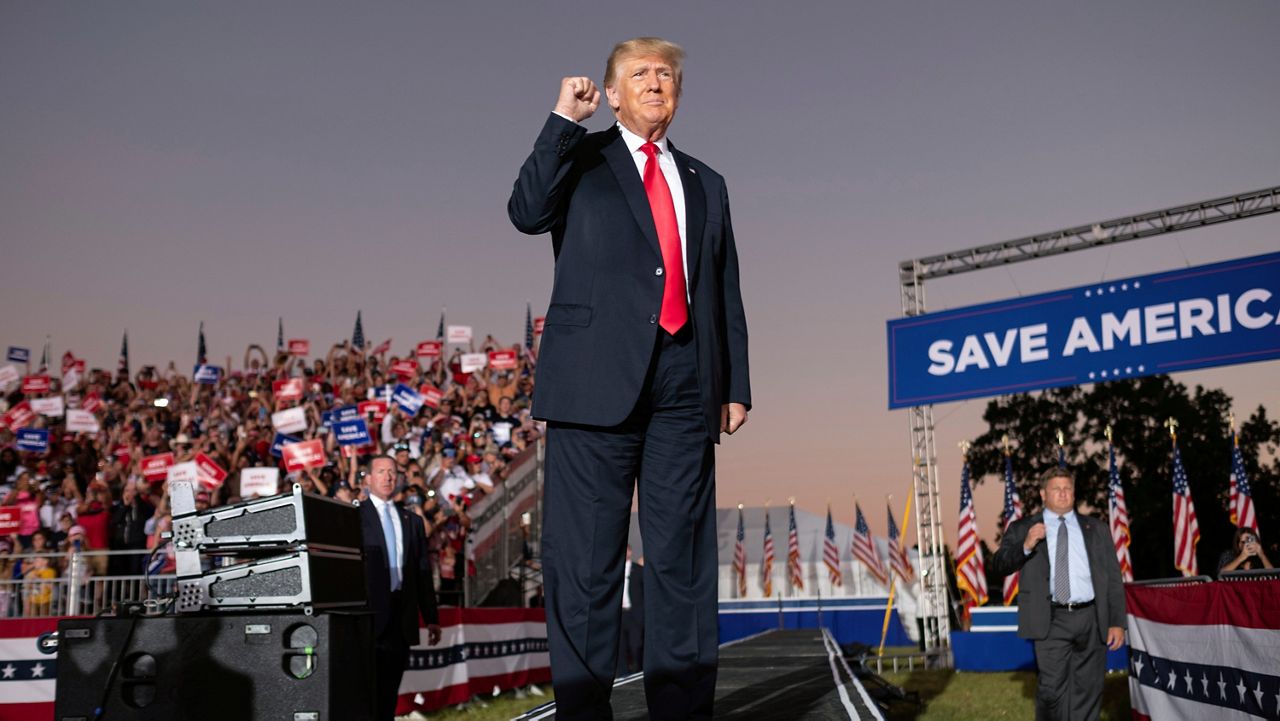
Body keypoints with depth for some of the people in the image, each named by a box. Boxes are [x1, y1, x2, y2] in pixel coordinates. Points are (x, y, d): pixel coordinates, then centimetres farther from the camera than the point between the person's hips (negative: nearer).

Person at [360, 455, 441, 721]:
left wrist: (432, 617, 10)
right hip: (371, 612, -4)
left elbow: (423, 571, 14)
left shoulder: (411, 521, 16)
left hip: (402, 613, 4)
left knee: (390, 689, 7)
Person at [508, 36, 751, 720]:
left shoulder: (705, 183, 22)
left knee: (684, 555, 4)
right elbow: (526, 213, -8)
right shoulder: (580, 160, 12)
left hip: (685, 385, 4)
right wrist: (563, 119, -8)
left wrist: (736, 384, 13)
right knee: (586, 557, -2)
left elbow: (727, 293, 20)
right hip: (598, 375, -3)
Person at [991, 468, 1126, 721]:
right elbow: (1000, 565, -3)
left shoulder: (1096, 529, 14)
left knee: (1089, 691, 8)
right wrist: (1025, 546, -21)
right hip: (1051, 621, -3)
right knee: (1052, 690, -10)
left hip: (1091, 619, 3)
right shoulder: (1022, 529, 7)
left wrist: (1117, 622, 3)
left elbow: (1113, 578, 12)